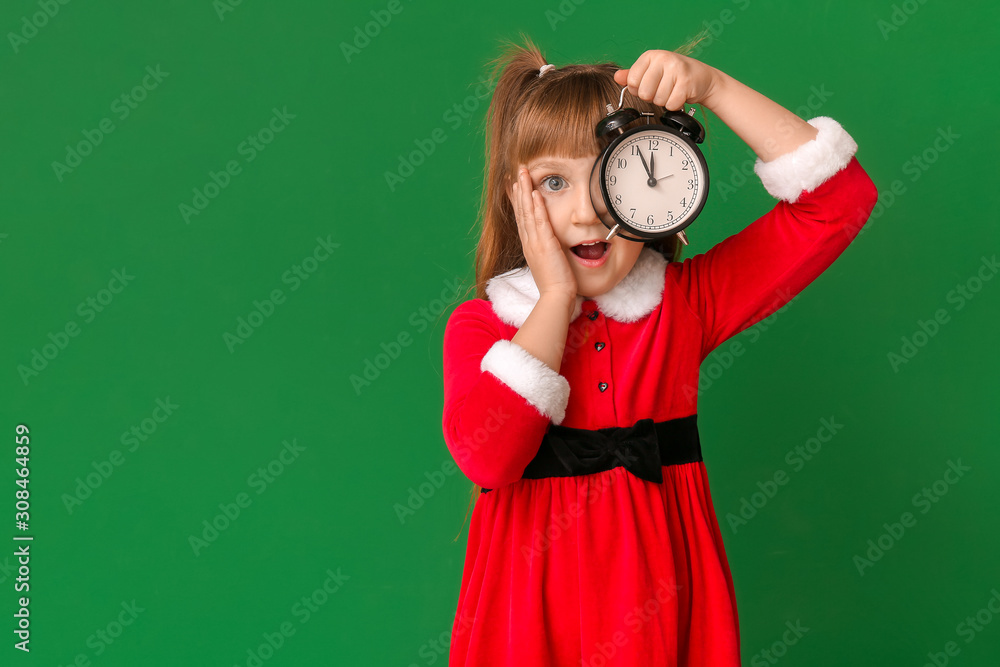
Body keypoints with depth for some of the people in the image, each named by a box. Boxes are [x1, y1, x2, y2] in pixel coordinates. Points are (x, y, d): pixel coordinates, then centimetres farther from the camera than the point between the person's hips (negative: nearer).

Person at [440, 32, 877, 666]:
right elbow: (485, 454, -23)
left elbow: (840, 198, -7)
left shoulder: (686, 300, -2)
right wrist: (555, 296, -17)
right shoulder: (478, 324, -4)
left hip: (659, 596, 1)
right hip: (534, 604, -1)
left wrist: (714, 87, -13)